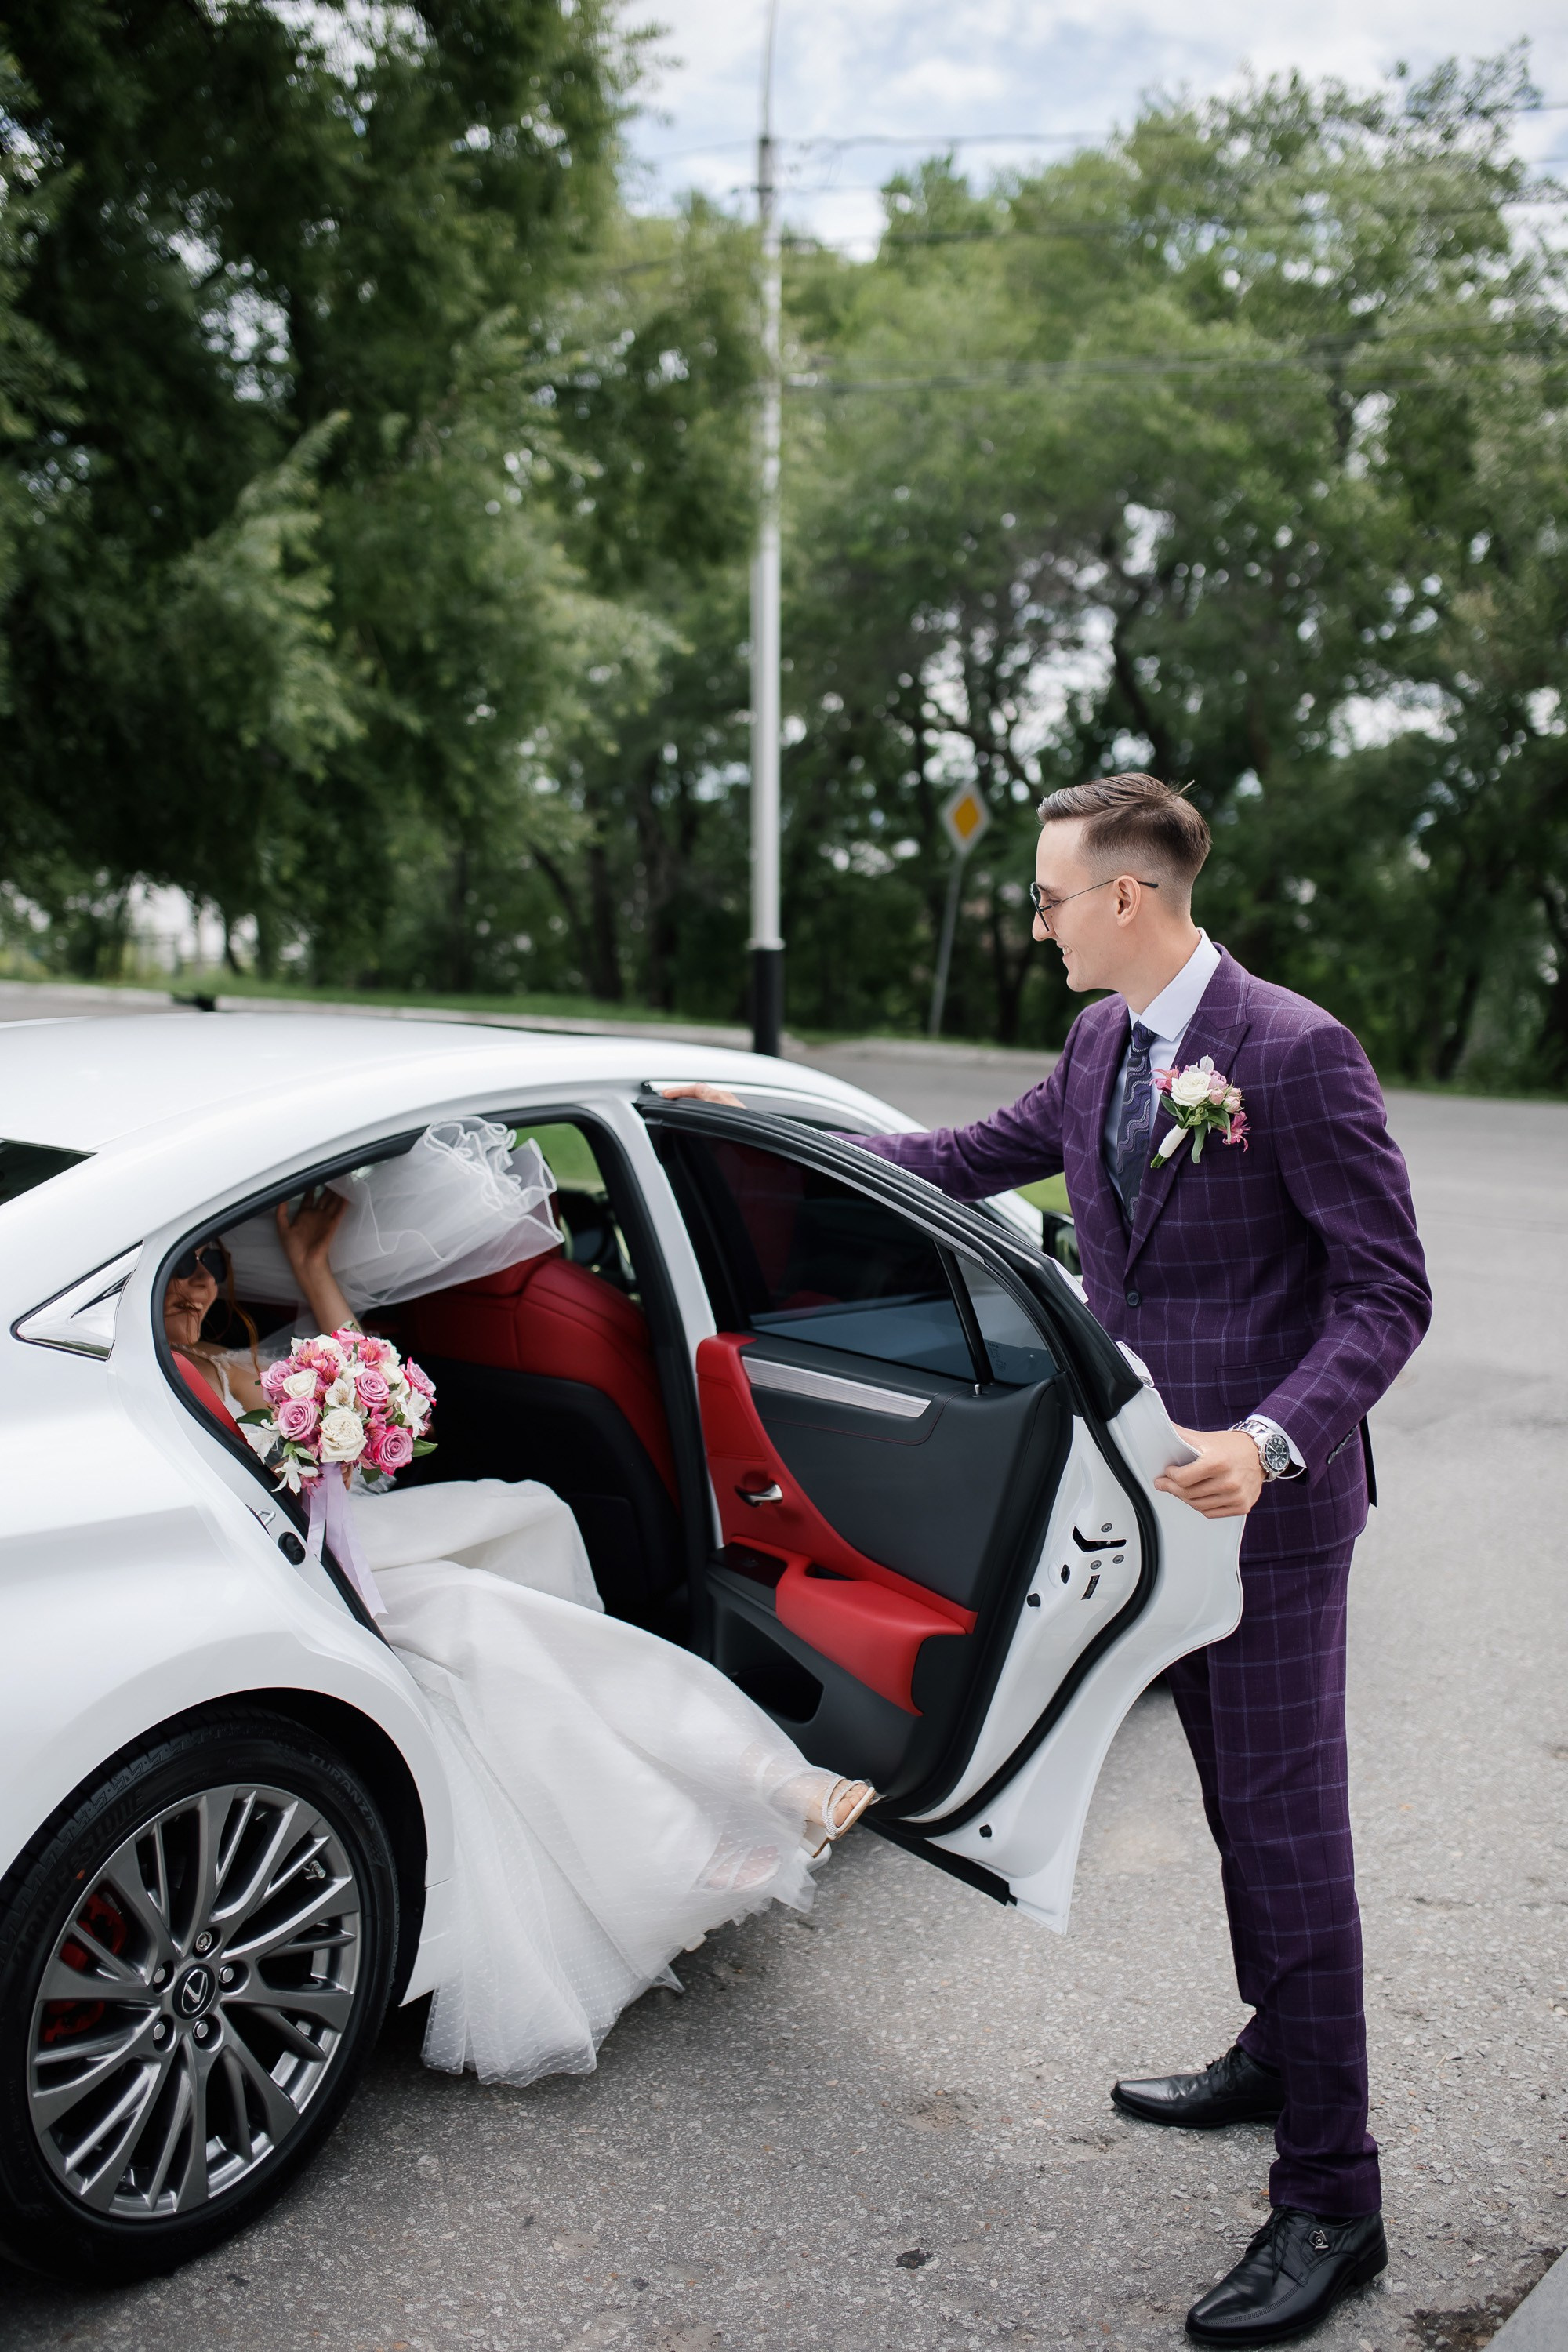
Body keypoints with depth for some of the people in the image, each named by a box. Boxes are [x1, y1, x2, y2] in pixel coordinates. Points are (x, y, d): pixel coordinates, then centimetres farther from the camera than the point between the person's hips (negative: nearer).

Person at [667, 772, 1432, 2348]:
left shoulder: (1295, 1053, -18)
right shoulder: (1101, 1043, 7)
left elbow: (1387, 1290, -16)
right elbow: (979, 1157, 20)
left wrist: (1273, 1440, -29)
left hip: (1268, 1499, -8)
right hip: (1157, 1484, 8)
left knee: (1288, 1828, -2)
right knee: (1236, 1802, 22)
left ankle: (1329, 2200, 11)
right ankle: (1275, 2056, 41)